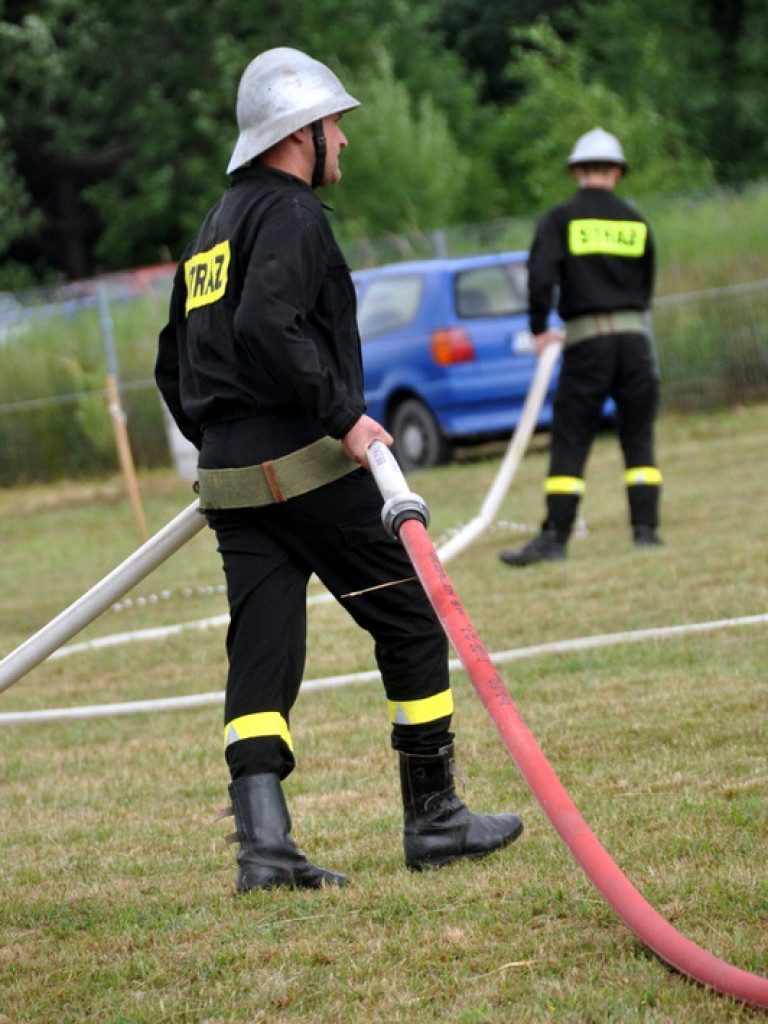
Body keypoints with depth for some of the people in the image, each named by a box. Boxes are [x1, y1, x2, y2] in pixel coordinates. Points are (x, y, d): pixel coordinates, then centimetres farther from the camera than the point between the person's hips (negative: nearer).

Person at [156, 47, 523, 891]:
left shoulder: (214, 228, 20)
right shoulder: (290, 212, -8)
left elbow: (172, 363, 23)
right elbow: (267, 326, -24)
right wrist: (342, 415, -22)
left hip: (229, 480, 8)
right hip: (311, 470, -8)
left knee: (260, 660, 2)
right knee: (411, 625, 4)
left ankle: (263, 844, -11)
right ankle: (432, 820, 9)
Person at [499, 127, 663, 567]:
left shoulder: (561, 218, 0)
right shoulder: (636, 222, 11)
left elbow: (541, 274, -12)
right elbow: (646, 288, 14)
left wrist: (540, 329, -1)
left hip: (585, 340, -3)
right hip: (634, 335, 3)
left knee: (570, 443, -1)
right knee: (639, 439, 10)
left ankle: (555, 538, -6)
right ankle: (646, 528, 4)